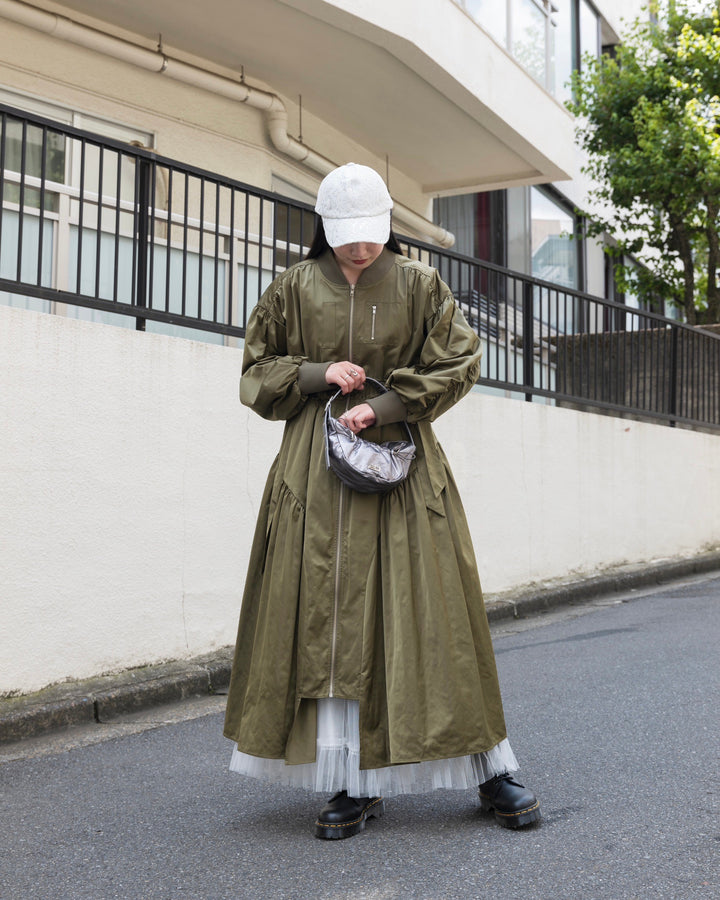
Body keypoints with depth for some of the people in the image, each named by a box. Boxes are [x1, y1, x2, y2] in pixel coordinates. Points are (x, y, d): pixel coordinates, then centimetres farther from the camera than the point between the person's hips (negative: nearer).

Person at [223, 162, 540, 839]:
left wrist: (384, 405, -10)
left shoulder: (419, 285, 4)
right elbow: (258, 369, 11)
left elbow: (456, 364, 1)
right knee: (328, 616, -2)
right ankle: (355, 786, 7)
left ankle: (488, 768, 10)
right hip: (317, 472, 1)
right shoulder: (294, 289, 7)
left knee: (429, 608, -2)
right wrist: (318, 374, -7)